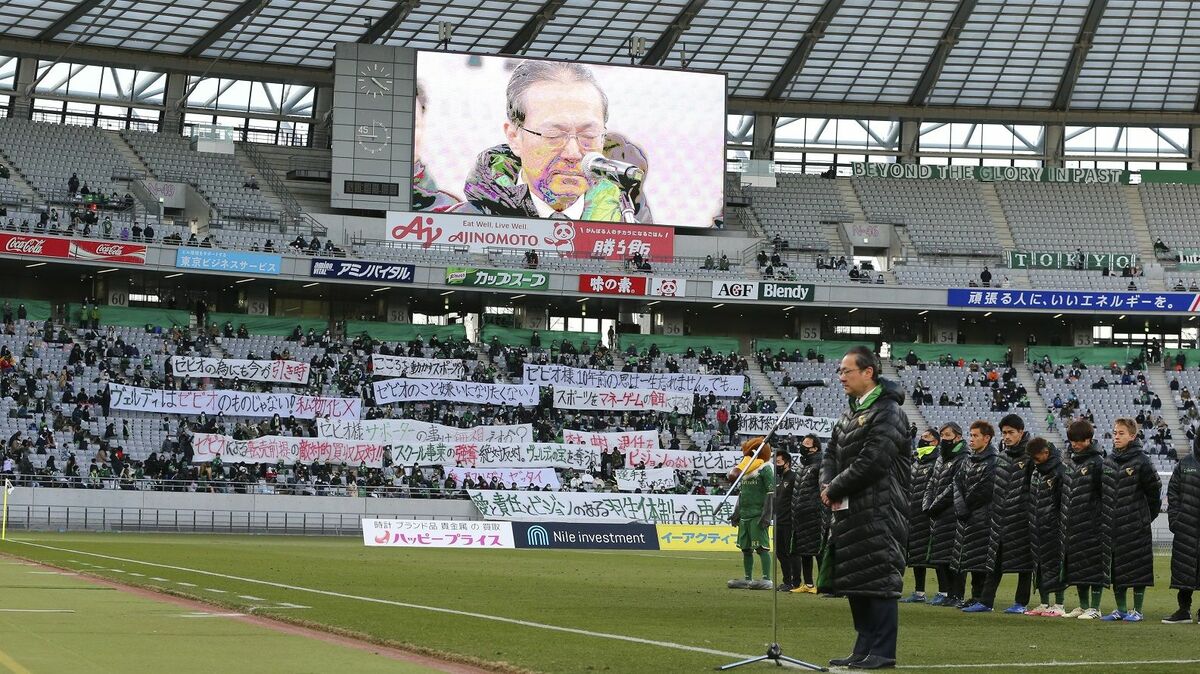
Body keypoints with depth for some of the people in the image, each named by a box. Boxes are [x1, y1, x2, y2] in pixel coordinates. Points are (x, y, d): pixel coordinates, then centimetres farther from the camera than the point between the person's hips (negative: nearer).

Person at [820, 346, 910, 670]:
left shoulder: (888, 413, -11)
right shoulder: (849, 414, 17)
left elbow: (871, 462, -18)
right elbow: (832, 454, 18)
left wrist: (835, 489, -10)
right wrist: (827, 485, -2)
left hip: (879, 512, -9)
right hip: (850, 510, 9)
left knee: (878, 580, -8)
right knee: (853, 580, 11)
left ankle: (883, 652, -4)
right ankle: (864, 649, 17)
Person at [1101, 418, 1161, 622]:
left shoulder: (1141, 461, -8)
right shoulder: (1108, 461, 9)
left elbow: (1154, 490, -2)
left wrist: (1148, 515, 5)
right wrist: (1105, 516, 12)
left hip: (1136, 526, -6)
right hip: (1112, 525, 6)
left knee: (1137, 567, -1)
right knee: (1115, 568, 9)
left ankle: (1137, 610, 5)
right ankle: (1120, 609, 18)